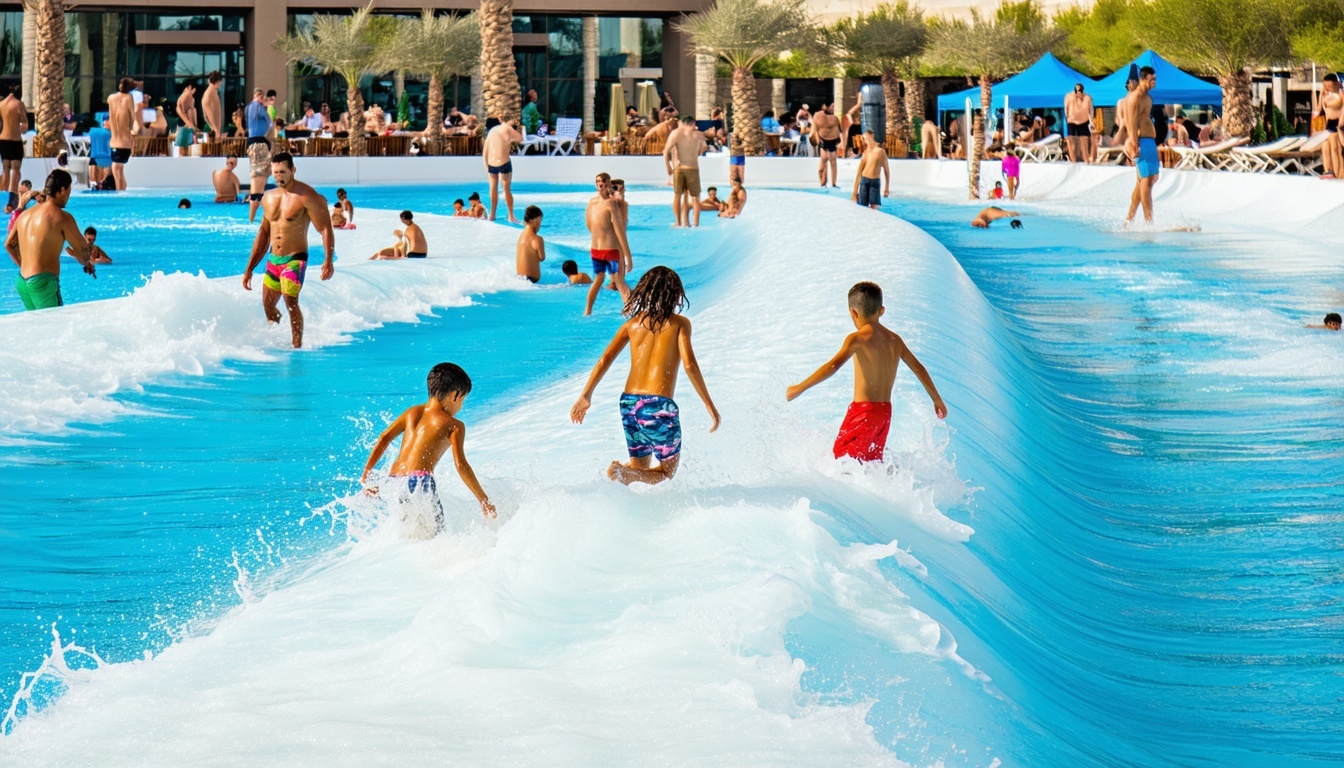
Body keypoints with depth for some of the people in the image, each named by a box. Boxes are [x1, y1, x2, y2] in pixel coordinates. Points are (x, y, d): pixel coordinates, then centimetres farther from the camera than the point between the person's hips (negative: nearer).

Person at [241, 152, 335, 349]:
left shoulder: (307, 197, -12)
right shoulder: (268, 198, 9)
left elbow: (325, 230, -17)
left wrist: (329, 260, -31)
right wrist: (249, 269, 17)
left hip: (295, 259, -7)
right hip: (273, 259, 7)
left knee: (291, 301, -23)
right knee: (268, 306, 12)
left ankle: (298, 345, -17)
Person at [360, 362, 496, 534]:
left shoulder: (412, 413, 20)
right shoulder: (454, 426, 5)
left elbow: (384, 438, 12)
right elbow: (461, 465, -3)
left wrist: (365, 476, 14)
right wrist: (483, 500, 1)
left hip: (393, 481, 6)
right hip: (419, 481, -6)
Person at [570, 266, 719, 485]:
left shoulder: (633, 323, 11)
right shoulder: (679, 323, 0)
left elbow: (605, 359, 1)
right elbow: (689, 364, -11)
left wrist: (585, 396, 0)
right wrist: (710, 406, -9)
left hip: (629, 404, 5)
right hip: (659, 406, -5)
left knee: (641, 465, 22)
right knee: (667, 471, 10)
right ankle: (624, 474, -19)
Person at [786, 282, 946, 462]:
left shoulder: (858, 339, -10)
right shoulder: (895, 340, 10)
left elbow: (833, 366, -23)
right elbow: (919, 370, 19)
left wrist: (800, 388, -21)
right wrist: (937, 400, 31)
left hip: (863, 412, -7)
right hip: (885, 412, 7)